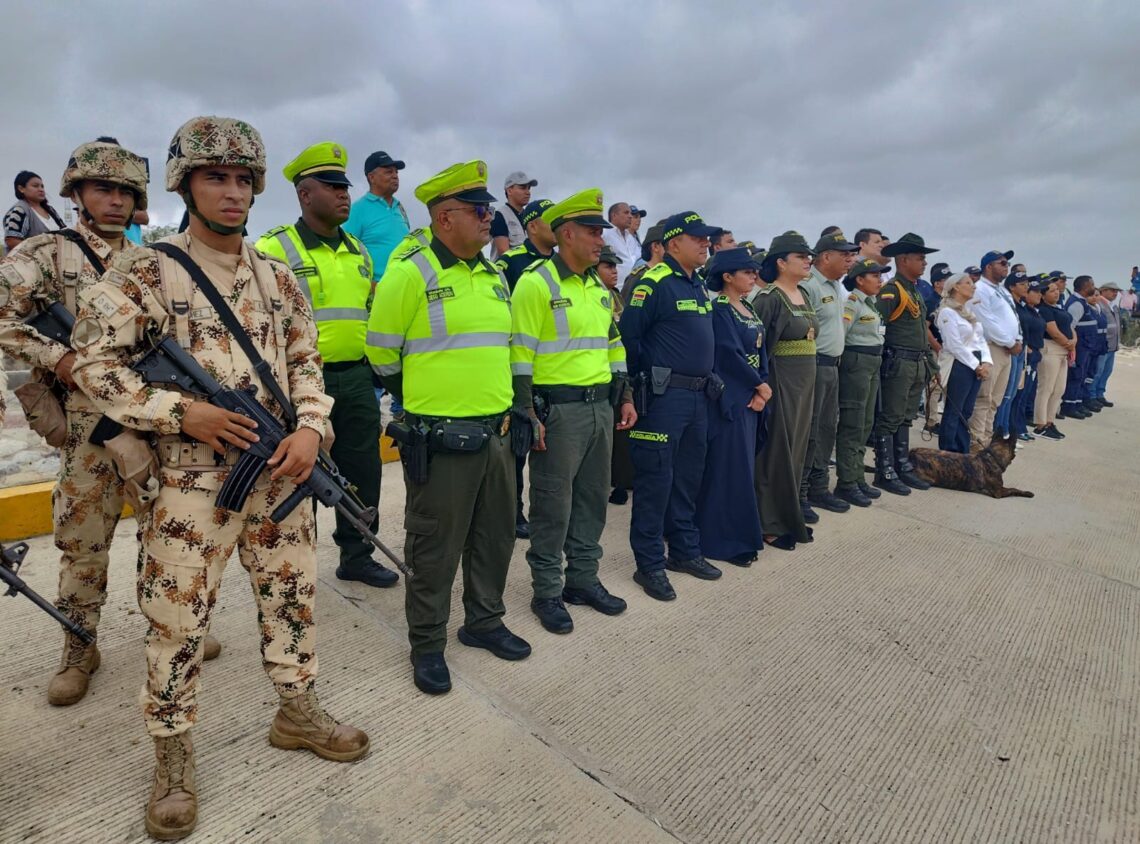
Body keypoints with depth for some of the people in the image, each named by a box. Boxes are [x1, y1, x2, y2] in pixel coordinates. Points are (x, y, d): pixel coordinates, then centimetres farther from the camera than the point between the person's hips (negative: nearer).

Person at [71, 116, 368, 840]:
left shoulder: (279, 278, 9)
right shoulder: (144, 273, -3)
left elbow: (306, 362, 11)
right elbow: (94, 362, -5)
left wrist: (311, 429, -5)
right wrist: (182, 411, -15)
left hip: (283, 473, 4)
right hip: (190, 481, -4)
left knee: (293, 597, 14)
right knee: (178, 619, 6)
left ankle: (298, 711, 34)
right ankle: (174, 754, 27)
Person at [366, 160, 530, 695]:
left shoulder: (495, 277, 13)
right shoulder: (410, 273, -10)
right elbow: (382, 352, -4)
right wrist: (422, 400, 6)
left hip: (496, 433, 7)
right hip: (441, 438, -7)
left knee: (495, 536, 17)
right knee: (435, 547, 5)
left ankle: (484, 622, 37)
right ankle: (427, 645, 24)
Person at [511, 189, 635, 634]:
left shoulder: (598, 286, 15)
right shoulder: (536, 283, -10)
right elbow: (520, 353, -14)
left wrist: (624, 396, 16)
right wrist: (528, 414, -17)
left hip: (601, 406, 8)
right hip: (558, 409, -8)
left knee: (592, 498, 15)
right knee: (553, 505, 2)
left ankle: (583, 579, 30)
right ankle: (546, 592, 17)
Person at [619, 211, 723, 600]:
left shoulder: (697, 285, 16)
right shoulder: (654, 283, -11)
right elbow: (628, 336, -15)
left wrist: (707, 380, 19)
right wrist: (646, 378, -7)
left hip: (698, 395, 9)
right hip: (665, 395, -9)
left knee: (688, 477, 16)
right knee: (655, 480, -2)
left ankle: (685, 550, 29)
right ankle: (650, 564, 8)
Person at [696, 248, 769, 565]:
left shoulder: (749, 309, 15)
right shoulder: (718, 309, -11)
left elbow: (761, 351, 9)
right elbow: (730, 354, -18)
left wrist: (760, 391, -5)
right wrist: (761, 386, -8)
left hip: (752, 396, 9)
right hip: (729, 398, -9)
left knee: (745, 464, 13)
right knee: (730, 466, -5)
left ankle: (742, 534, 24)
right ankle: (724, 540, 6)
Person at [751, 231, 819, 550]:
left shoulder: (804, 294, 13)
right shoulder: (768, 298, -13)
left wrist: (807, 381, 18)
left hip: (805, 382, 9)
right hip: (779, 381, -8)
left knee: (797, 448, 13)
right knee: (776, 450, -2)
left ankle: (790, 516, 25)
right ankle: (771, 524, 8)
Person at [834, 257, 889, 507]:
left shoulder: (871, 303, 15)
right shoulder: (851, 303, -12)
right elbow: (839, 335, -18)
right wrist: (841, 363, -12)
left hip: (873, 365, 9)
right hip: (856, 364, -9)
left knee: (866, 424, 12)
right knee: (852, 426, -5)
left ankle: (858, 477, 21)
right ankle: (846, 484, 1)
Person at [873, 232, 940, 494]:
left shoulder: (915, 291, 18)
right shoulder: (892, 290, -12)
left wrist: (929, 363, 20)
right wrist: (886, 353, -15)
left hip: (918, 364, 9)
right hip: (898, 364, -9)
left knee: (905, 419, 14)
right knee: (890, 420, -4)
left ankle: (903, 468, 22)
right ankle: (885, 473, 1)